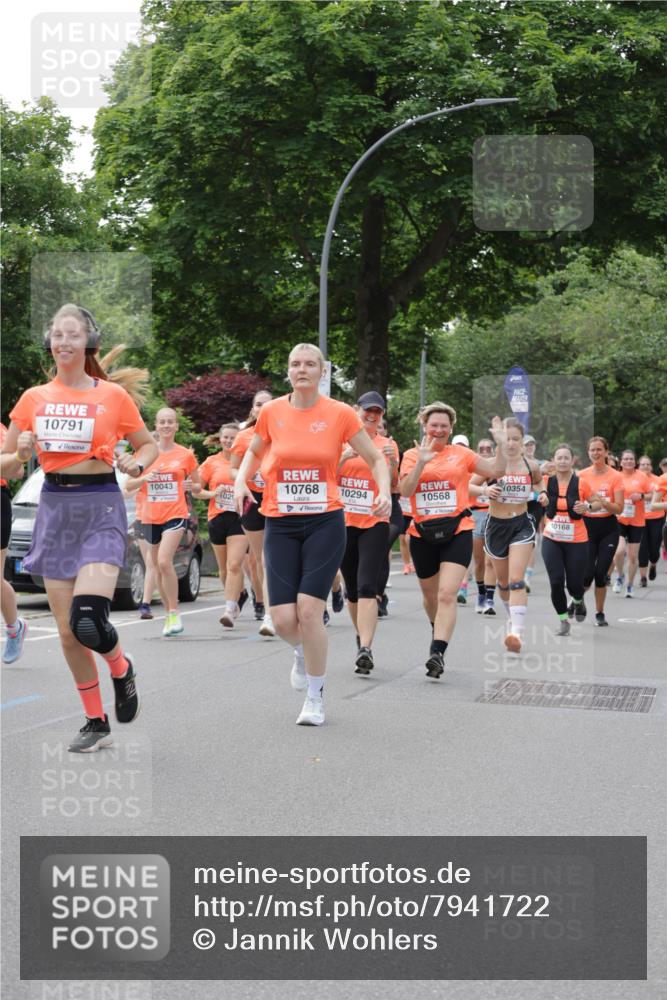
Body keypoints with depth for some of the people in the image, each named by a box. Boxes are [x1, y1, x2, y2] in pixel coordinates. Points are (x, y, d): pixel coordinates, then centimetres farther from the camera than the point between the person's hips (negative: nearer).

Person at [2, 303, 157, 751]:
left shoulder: (113, 395, -1)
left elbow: (149, 444, 10)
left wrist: (136, 465, -10)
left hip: (100, 507, -4)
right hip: (55, 508, 4)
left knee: (88, 622, -19)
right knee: (67, 630, 4)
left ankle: (122, 667, 15)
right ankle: (96, 723, 19)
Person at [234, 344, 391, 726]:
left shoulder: (340, 414, -3)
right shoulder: (271, 412, 3)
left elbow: (376, 458, 7)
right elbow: (254, 452, 22)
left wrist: (384, 492, -10)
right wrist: (242, 481, 3)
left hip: (325, 522, -2)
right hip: (281, 525, 2)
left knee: (309, 609, -13)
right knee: (283, 618, -5)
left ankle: (316, 697, 6)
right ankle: (303, 652, 34)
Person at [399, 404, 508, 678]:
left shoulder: (461, 453, 5)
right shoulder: (412, 455, 4)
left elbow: (496, 471, 8)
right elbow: (405, 490, -10)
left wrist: (501, 444, -5)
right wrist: (421, 462, -20)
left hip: (457, 532, -2)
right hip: (422, 534, 2)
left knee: (447, 595, -16)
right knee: (430, 595, 18)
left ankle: (437, 653, -21)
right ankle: (439, 632, 46)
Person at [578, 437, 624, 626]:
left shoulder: (615, 476, -5)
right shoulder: (582, 475, 1)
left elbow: (618, 508, -9)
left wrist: (601, 500, -25)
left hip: (608, 528, -1)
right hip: (587, 526, 1)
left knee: (601, 573, -3)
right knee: (587, 573, -8)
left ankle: (600, 613, 14)